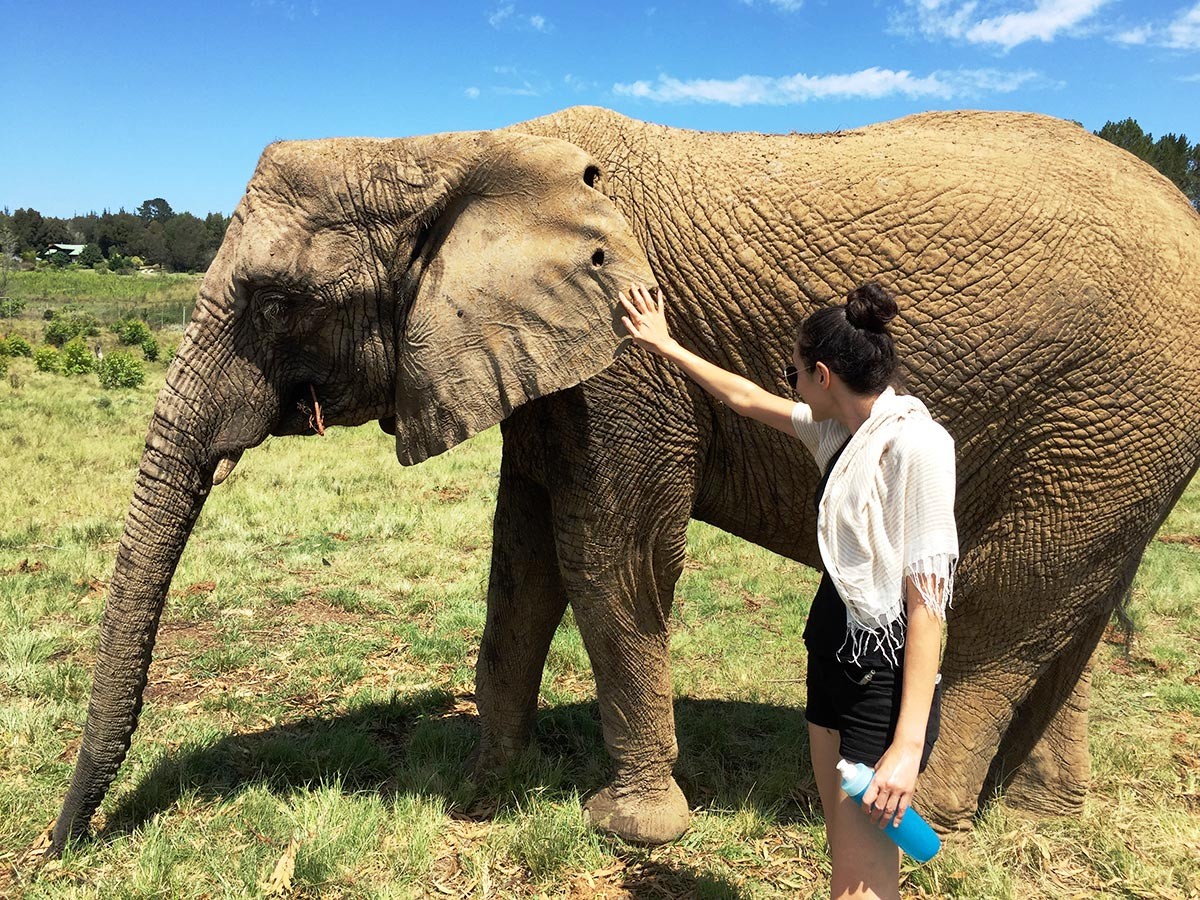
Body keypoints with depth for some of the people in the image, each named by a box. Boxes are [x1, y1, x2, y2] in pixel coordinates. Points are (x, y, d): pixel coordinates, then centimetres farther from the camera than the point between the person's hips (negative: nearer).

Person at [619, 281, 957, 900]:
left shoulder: (914, 444, -20)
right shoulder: (839, 430, 6)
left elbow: (927, 600, -22)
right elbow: (747, 400, 23)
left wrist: (908, 744, -23)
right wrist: (667, 347, 32)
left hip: (888, 678, -9)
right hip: (833, 657, 9)